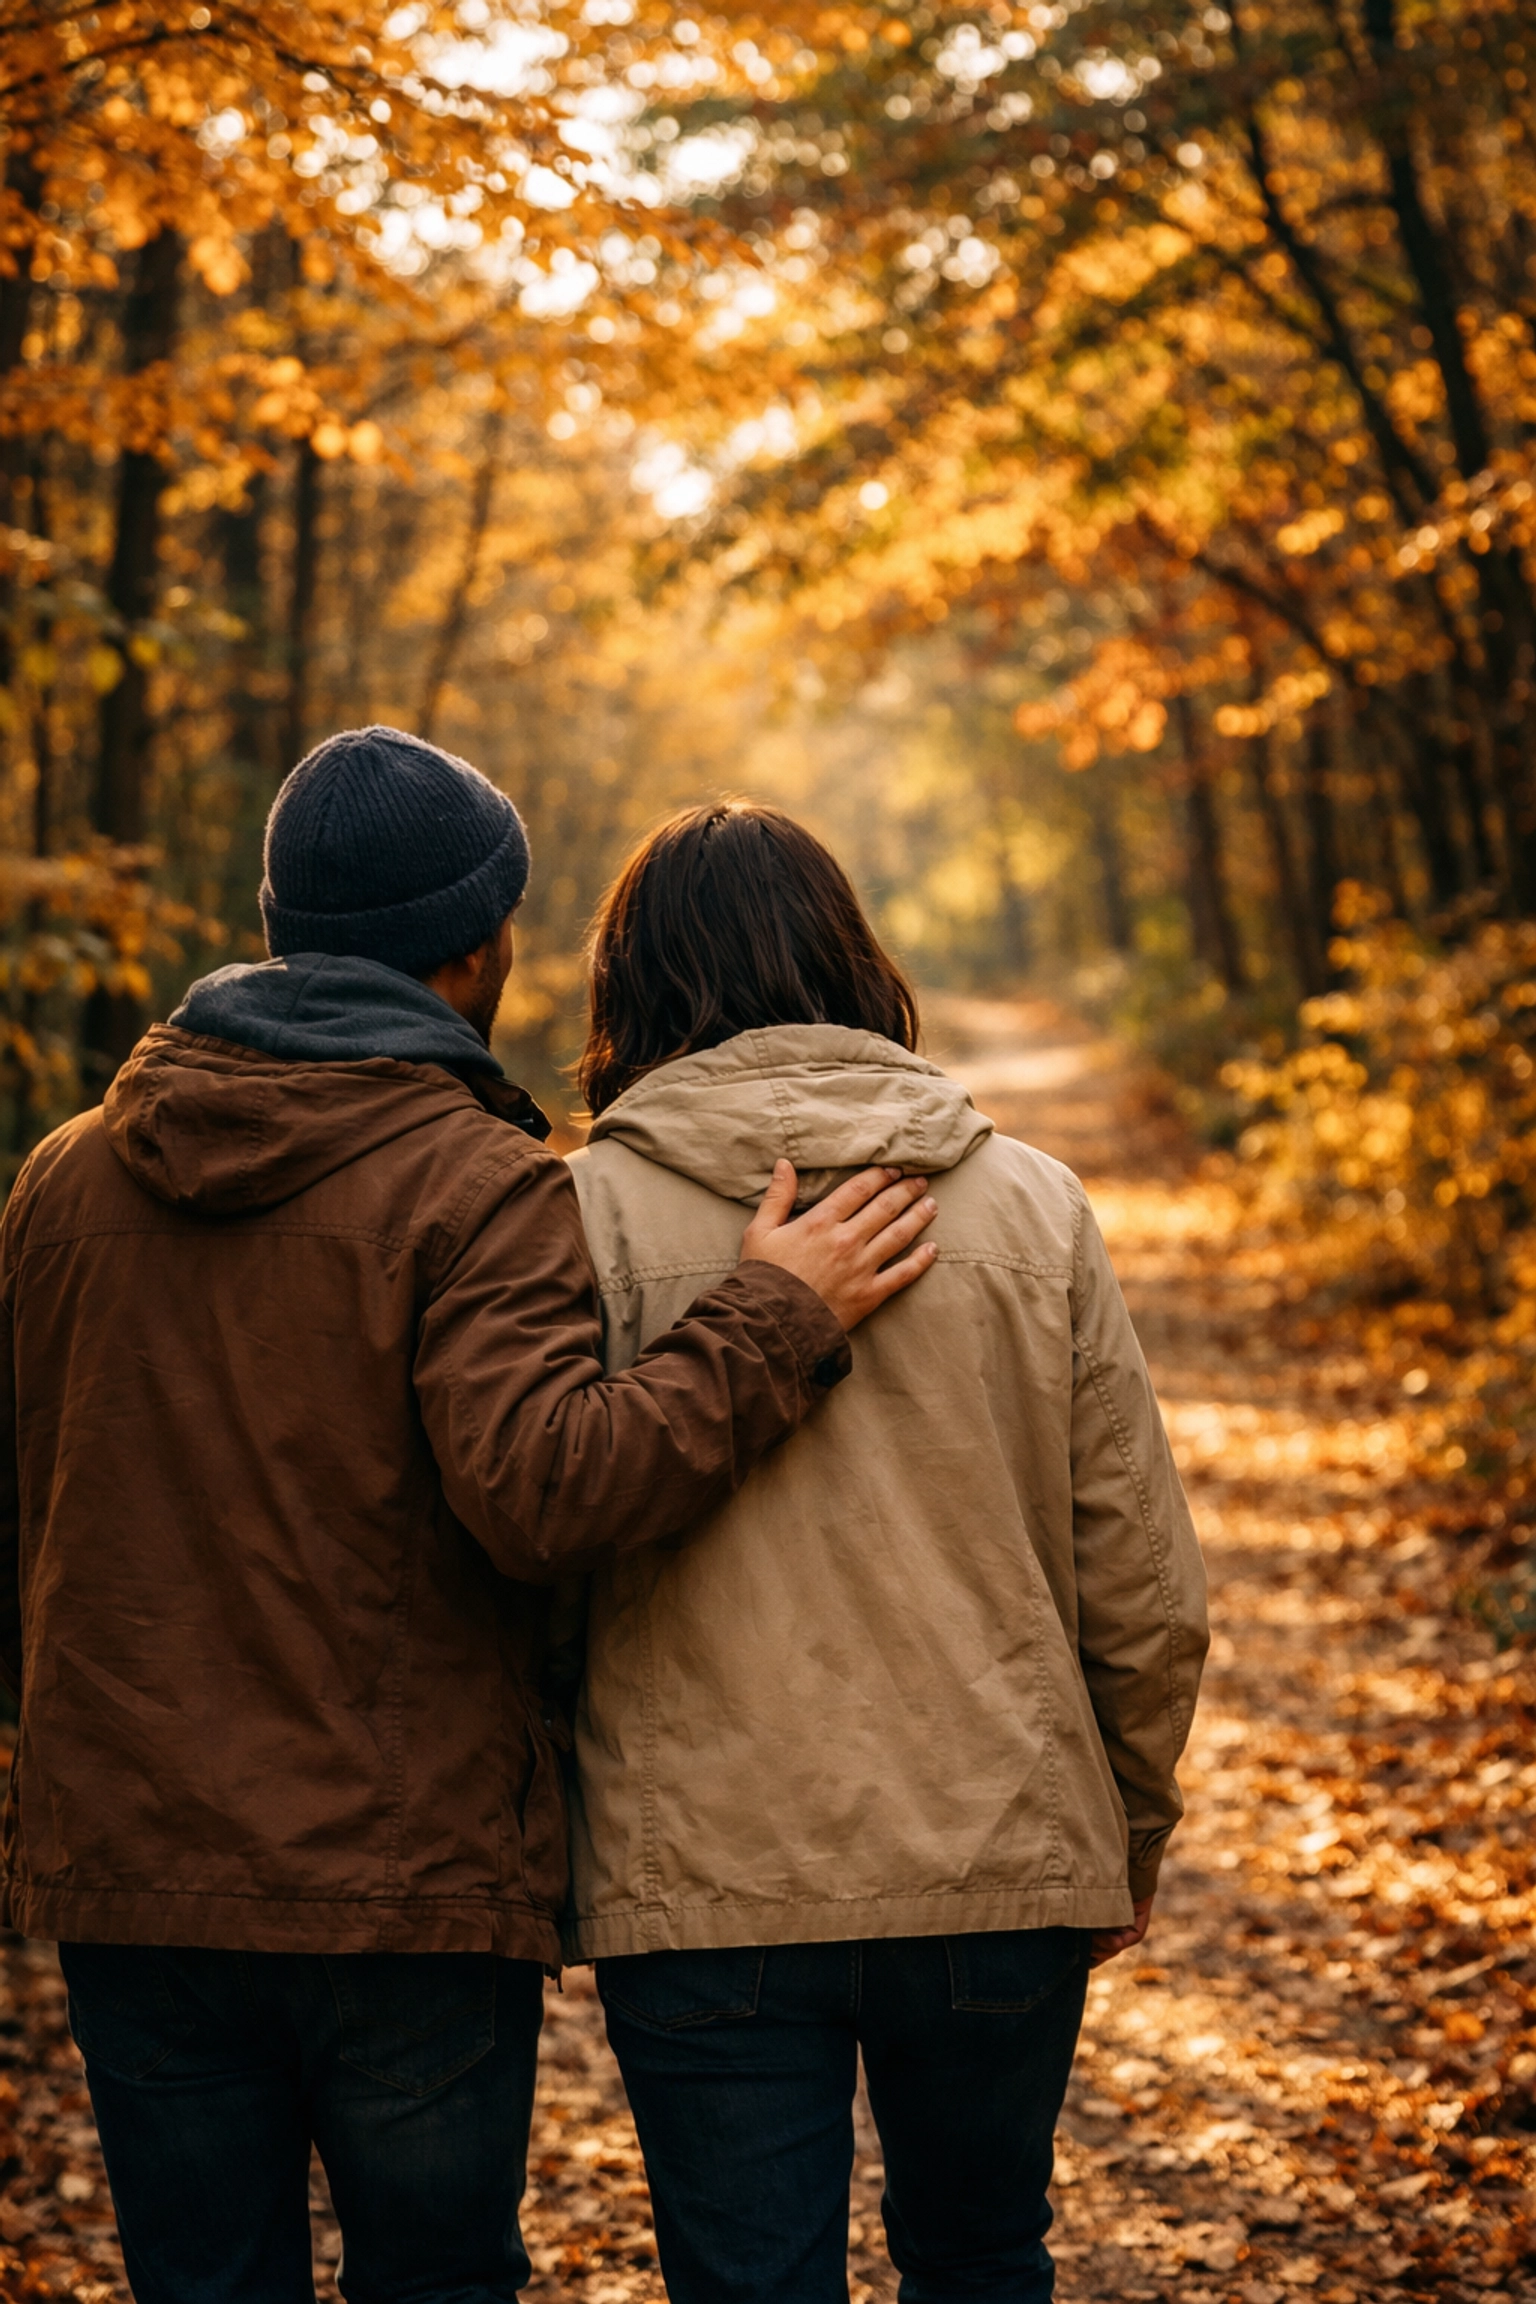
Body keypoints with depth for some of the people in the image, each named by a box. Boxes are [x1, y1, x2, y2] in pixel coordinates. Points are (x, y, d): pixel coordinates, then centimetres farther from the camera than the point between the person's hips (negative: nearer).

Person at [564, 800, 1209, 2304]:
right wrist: (1126, 1841, 17)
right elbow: (1146, 1586, 3)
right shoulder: (1028, 1205, 1)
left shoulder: (587, 1214, -6)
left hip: (707, 1890, -2)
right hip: (1006, 1865, 3)